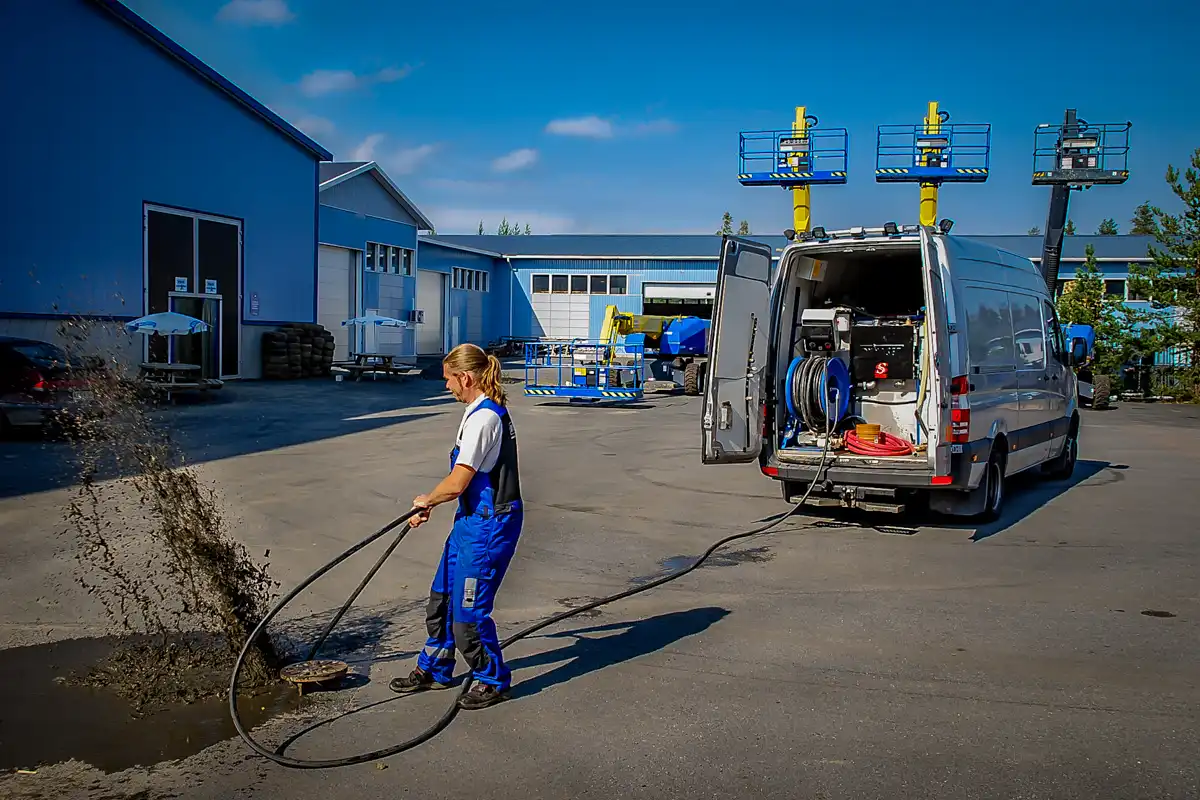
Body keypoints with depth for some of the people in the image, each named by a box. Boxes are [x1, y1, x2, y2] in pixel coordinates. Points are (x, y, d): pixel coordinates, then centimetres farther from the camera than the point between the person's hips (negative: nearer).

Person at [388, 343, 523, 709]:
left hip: (488, 526, -11)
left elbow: (456, 484, -24)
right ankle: (434, 669, 36)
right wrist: (429, 506, 19)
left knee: (467, 610, 0)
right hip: (473, 520, 11)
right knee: (442, 596, 19)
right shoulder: (488, 411, 11)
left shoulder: (483, 417, -22)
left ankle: (493, 680, 19)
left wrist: (426, 501, -4)